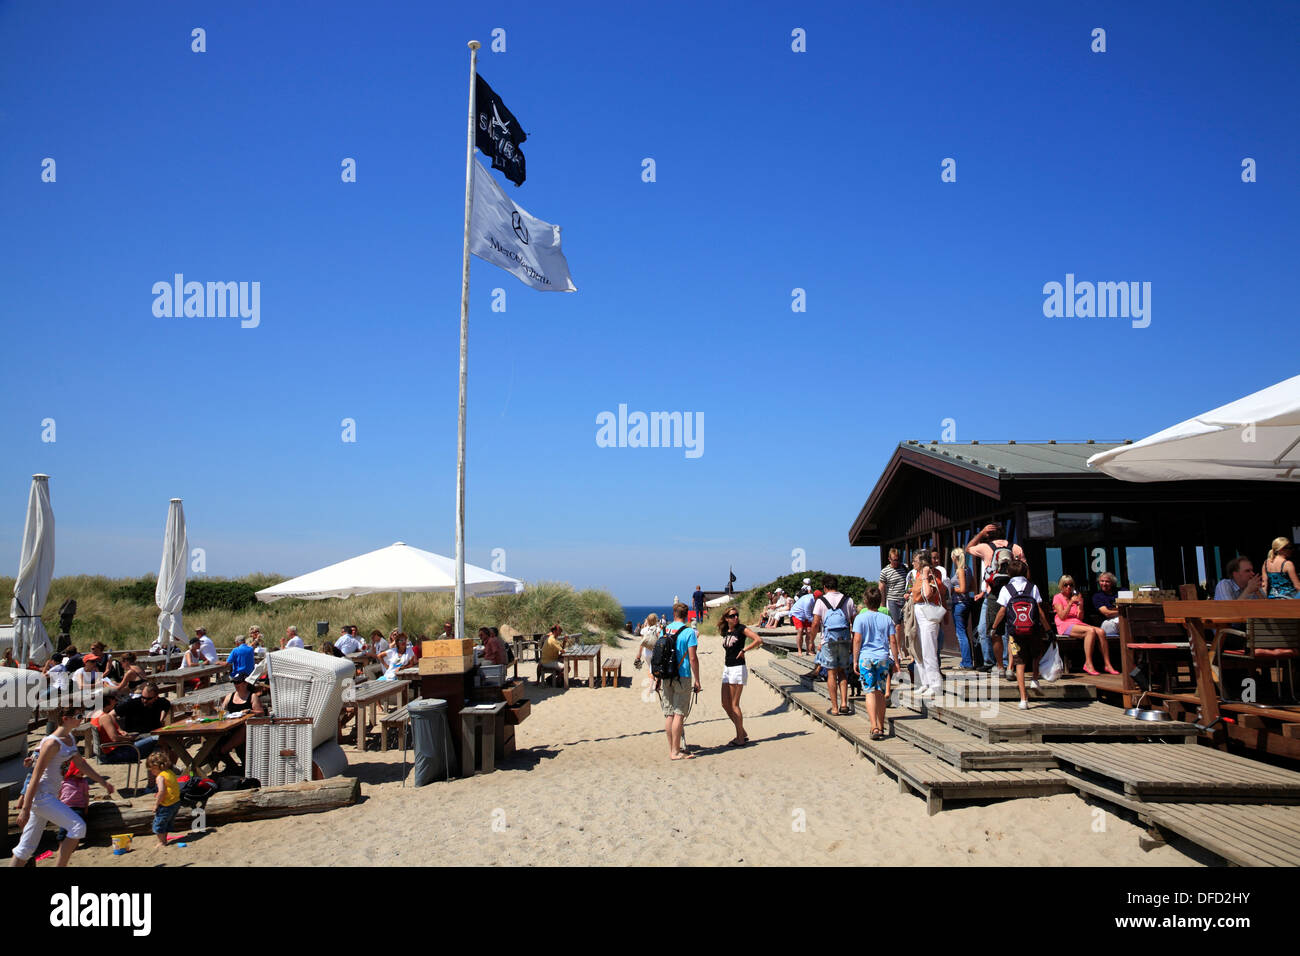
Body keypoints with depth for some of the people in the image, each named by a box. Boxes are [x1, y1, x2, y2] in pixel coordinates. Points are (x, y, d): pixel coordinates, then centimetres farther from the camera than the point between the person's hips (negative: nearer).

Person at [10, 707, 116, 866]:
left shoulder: (70, 739, 10)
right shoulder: (52, 743, -19)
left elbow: (81, 764, 22)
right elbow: (36, 776, -18)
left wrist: (103, 781, 23)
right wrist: (25, 809, -18)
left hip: (50, 796, 9)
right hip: (41, 796, -9)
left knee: (27, 847, 12)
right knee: (78, 826, -13)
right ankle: (60, 865, -5)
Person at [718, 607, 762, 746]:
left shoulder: (741, 629, -8)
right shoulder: (725, 632, 12)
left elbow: (759, 640, -18)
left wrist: (744, 650, -16)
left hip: (738, 669, -8)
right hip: (727, 669, 8)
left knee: (734, 705, -5)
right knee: (725, 704, 8)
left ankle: (740, 738, 4)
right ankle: (743, 733, 19)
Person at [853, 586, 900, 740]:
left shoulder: (860, 618, -1)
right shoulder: (887, 618, 5)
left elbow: (857, 640, -5)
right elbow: (893, 642, 5)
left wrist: (855, 661, 1)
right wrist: (896, 661, 12)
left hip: (866, 658, -2)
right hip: (884, 658, 2)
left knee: (871, 693, -5)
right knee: (880, 693, 11)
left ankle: (874, 727, -17)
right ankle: (881, 727, 18)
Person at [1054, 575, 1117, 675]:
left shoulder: (1074, 597, 23)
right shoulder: (1058, 598, 7)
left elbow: (1080, 618, 14)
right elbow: (1062, 616, -7)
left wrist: (1081, 605, -1)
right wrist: (1071, 603, -12)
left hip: (1078, 623, 6)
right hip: (1065, 626, -6)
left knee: (1101, 631, -21)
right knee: (1091, 630, -32)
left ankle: (1107, 664, -21)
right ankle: (1088, 664, -33)